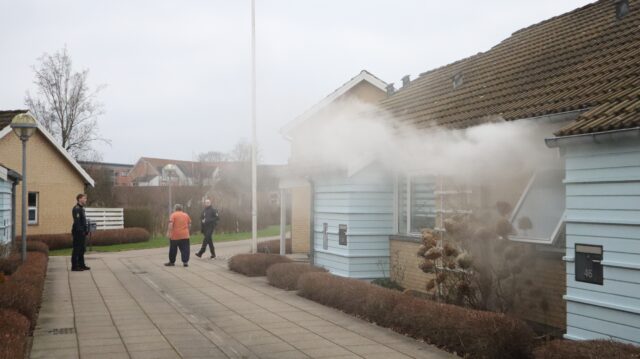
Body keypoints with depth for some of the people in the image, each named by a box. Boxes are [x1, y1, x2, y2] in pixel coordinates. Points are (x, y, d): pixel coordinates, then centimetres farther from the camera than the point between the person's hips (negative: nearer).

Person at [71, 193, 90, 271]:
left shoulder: (81, 208, 17)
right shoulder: (76, 209, -14)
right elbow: (77, 221, -21)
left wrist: (86, 230, 16)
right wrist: (81, 231, -23)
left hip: (82, 232, 10)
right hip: (78, 232, -10)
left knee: (82, 249, 15)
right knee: (76, 249, -6)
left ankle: (81, 265, 22)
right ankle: (74, 266, -2)